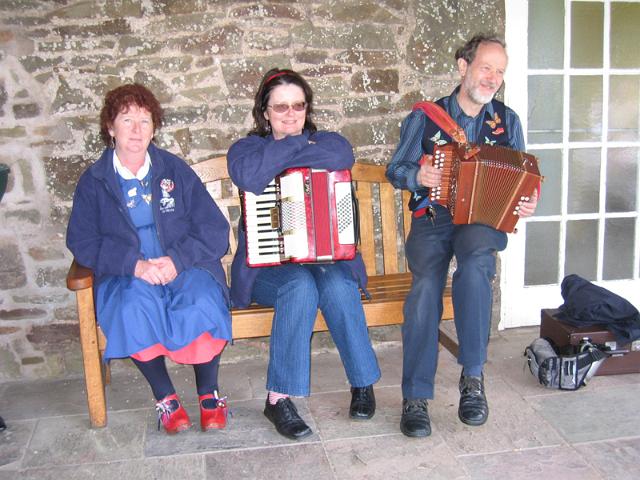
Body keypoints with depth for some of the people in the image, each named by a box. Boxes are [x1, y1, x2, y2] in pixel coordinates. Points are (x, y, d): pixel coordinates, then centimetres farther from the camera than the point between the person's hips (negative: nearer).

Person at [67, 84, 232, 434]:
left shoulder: (175, 170, 7)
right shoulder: (93, 182, 7)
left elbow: (215, 229, 1)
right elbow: (82, 242, -2)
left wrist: (178, 260, -17)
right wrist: (135, 264, -19)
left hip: (185, 267, 0)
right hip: (125, 274, 0)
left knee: (201, 304, -32)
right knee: (134, 307, -34)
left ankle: (208, 392, -7)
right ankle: (165, 397, -11)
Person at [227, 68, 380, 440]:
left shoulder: (325, 140, 9)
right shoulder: (246, 148, 5)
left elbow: (343, 156, -18)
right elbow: (250, 176, -22)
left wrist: (283, 154, -13)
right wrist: (296, 144, -12)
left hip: (326, 256, 2)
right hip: (268, 265, -1)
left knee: (338, 286, -30)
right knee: (300, 286, -33)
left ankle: (363, 381, -9)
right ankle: (278, 398, -24)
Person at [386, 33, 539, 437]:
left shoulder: (507, 121, 14)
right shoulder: (425, 117, 8)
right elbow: (395, 170, 10)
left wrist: (529, 202, -5)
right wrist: (417, 176, -13)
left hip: (484, 220, 1)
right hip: (433, 218, 0)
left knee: (475, 261, -36)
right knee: (426, 282, -29)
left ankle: (473, 376, -24)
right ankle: (415, 398, -22)